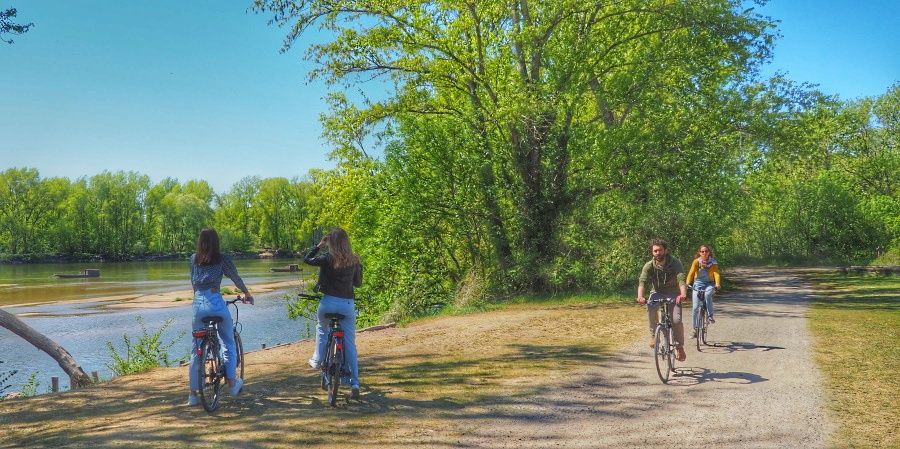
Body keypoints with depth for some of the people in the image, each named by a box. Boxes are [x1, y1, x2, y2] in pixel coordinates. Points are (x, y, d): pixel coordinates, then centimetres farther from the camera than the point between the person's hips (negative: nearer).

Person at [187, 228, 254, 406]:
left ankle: (193, 394, 11)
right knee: (229, 343, 16)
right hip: (216, 303, -3)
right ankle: (231, 382, 15)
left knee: (196, 349, 9)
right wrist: (247, 294, 29)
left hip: (198, 304, 3)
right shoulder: (222, 259, 2)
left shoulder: (194, 259, 11)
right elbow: (236, 279, 12)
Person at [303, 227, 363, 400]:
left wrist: (319, 245, 13)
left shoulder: (327, 258, -7)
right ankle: (355, 384, 2)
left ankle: (317, 360, 35)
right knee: (350, 345, 5)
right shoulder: (354, 260, 1)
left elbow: (307, 259, 7)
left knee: (321, 328, 33)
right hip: (348, 304, 2)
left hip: (328, 302, -1)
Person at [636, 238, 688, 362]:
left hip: (673, 294, -1)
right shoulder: (649, 266, -11)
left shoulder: (675, 263, -16)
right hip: (657, 292, 1)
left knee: (676, 320, -21)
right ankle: (653, 334, -10)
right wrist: (640, 296, -45)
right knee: (651, 308, -32)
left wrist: (683, 294, -51)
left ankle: (679, 347, 2)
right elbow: (642, 281, -24)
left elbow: (681, 279, -30)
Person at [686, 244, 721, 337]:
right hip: (698, 284, 1)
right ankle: (695, 329, 5)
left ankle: (710, 316, -20)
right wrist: (687, 283, -30)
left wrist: (717, 284, -34)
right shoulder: (696, 262, -4)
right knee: (695, 308, -6)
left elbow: (716, 274, -15)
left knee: (707, 294, -37)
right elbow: (691, 273, -13)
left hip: (709, 284, -1)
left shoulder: (713, 263, -3)